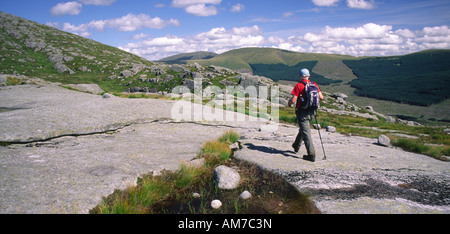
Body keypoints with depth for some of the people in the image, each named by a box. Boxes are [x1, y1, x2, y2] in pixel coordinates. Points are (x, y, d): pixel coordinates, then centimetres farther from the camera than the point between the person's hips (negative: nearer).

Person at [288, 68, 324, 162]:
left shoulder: (299, 85, -11)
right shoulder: (314, 85, 4)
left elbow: (293, 100, -16)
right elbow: (321, 97, 1)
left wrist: (289, 103, 5)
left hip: (302, 112, -6)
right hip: (312, 112, 6)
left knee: (306, 133, -5)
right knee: (303, 129, 26)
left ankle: (311, 155, -8)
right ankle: (296, 146, 44)